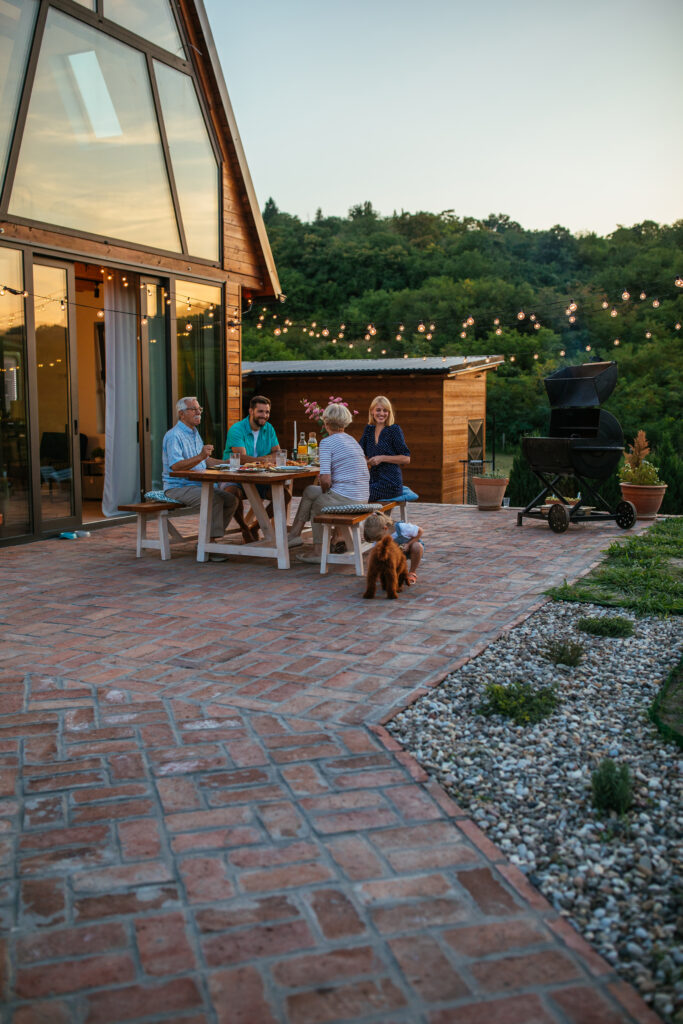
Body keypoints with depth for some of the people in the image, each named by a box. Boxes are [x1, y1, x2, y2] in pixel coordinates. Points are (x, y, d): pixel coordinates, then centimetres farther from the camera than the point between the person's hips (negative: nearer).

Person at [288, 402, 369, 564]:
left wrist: (326, 492, 6)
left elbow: (325, 480, -17)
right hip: (362, 499, 8)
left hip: (344, 499, -8)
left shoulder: (327, 442, -8)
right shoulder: (354, 441, 17)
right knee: (310, 491, 22)